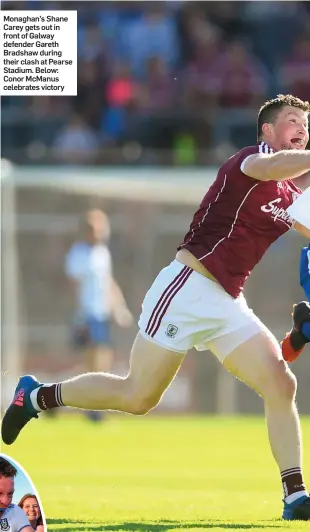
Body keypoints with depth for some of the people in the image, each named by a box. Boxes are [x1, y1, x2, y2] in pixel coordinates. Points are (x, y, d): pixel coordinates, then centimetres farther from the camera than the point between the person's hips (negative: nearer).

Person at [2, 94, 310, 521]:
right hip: (187, 289, -8)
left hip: (228, 307, 8)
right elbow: (274, 166, -34)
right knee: (138, 396, -3)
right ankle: (36, 396, 17)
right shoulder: (248, 160, -10)